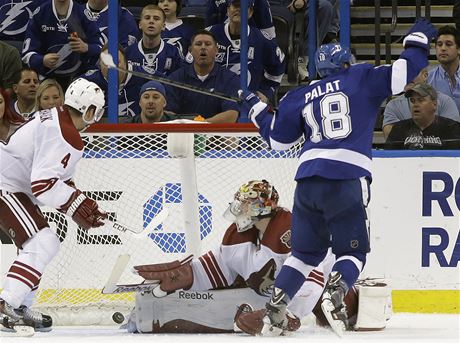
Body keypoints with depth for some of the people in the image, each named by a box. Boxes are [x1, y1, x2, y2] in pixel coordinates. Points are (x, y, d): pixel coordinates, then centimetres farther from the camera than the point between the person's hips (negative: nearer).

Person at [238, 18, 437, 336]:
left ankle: (275, 310, 4)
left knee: (305, 251, 17)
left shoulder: (301, 97, 20)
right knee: (352, 251, 6)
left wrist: (256, 107, 42)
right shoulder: (361, 79, 10)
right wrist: (418, 38, 20)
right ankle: (334, 293, -23)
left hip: (308, 181, 4)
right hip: (347, 181, -4)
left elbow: (278, 139, 26)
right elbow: (402, 73, 3)